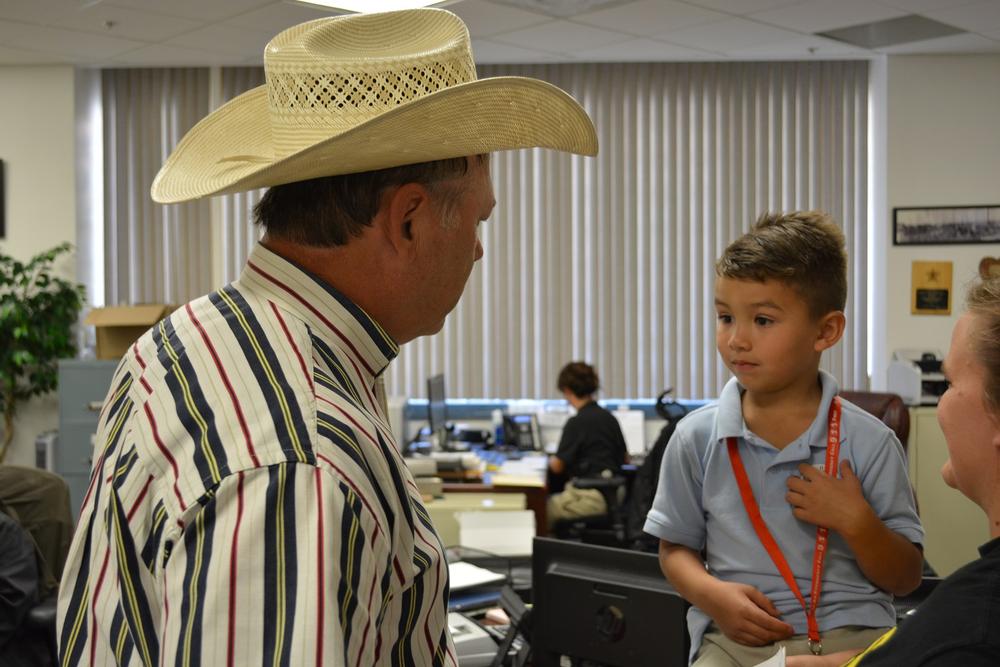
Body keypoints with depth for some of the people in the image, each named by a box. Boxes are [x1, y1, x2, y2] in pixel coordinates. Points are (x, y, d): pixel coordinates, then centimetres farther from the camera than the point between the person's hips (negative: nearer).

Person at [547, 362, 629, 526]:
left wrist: (551, 460, 14)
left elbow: (557, 466, -7)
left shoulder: (577, 422, -13)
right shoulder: (610, 418, 9)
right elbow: (624, 458, 21)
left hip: (591, 498, -8)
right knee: (553, 500, 21)